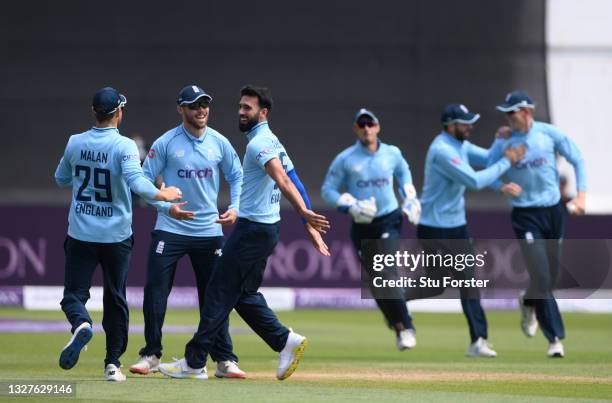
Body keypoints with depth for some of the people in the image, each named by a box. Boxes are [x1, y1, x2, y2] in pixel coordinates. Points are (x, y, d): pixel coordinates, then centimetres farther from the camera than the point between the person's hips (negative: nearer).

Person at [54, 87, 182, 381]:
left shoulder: (75, 143, 1)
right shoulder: (124, 146, -12)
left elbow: (61, 179, 16)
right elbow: (136, 182, -25)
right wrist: (163, 195, -12)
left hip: (80, 235, 1)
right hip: (116, 236, -1)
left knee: (74, 292, 5)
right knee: (115, 299, 12)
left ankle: (81, 324, -29)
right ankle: (113, 364, 12)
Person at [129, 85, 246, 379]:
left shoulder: (219, 143, 3)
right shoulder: (165, 143, -6)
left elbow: (237, 177, 13)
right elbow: (144, 181, -5)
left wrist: (234, 209, -2)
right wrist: (167, 207, -18)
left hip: (209, 231, 2)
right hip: (170, 230, -2)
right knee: (155, 291, -6)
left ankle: (224, 360, 9)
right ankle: (151, 355, 6)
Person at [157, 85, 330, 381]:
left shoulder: (259, 143, -15)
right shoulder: (272, 142, 17)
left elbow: (282, 179, -31)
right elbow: (293, 182, 16)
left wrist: (304, 213, -44)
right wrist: (309, 225, 13)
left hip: (253, 229, -10)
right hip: (267, 228, 10)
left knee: (220, 292, -5)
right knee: (244, 295, 16)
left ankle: (194, 362, -3)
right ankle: (285, 342, 9)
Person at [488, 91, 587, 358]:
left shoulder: (549, 134, -4)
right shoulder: (503, 143, -5)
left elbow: (577, 160, 4)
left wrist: (581, 195, -5)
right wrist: (502, 187, -20)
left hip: (554, 212, 2)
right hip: (526, 216, -2)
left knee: (551, 277, 11)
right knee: (541, 278, -11)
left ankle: (528, 302, 44)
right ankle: (555, 339, -3)